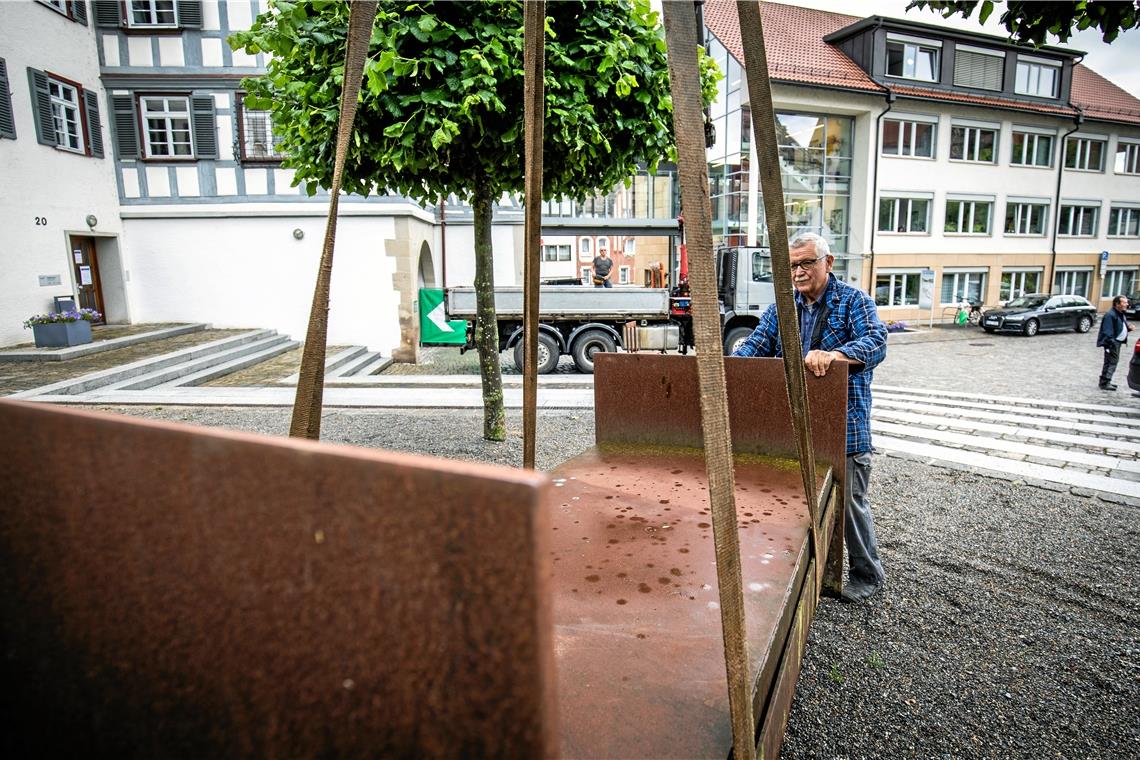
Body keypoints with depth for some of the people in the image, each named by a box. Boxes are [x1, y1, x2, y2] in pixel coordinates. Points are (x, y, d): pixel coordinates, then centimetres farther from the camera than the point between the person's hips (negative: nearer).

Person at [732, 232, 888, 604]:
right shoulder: (783, 306, 9)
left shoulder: (853, 301, -6)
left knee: (850, 502, 6)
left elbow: (876, 343, -21)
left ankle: (867, 574, 28)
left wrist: (833, 354, -40)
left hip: (844, 426, -5)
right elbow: (756, 345, 4)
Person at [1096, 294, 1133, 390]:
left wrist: (1129, 328, 6)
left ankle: (1106, 382, 22)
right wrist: (1110, 344, -25)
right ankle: (1104, 383, -8)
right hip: (1112, 342, -10)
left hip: (1118, 342, 10)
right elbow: (1107, 331, -21)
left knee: (1113, 362, 14)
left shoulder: (1121, 314, 15)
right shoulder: (1110, 315, -17)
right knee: (1110, 362, -10)